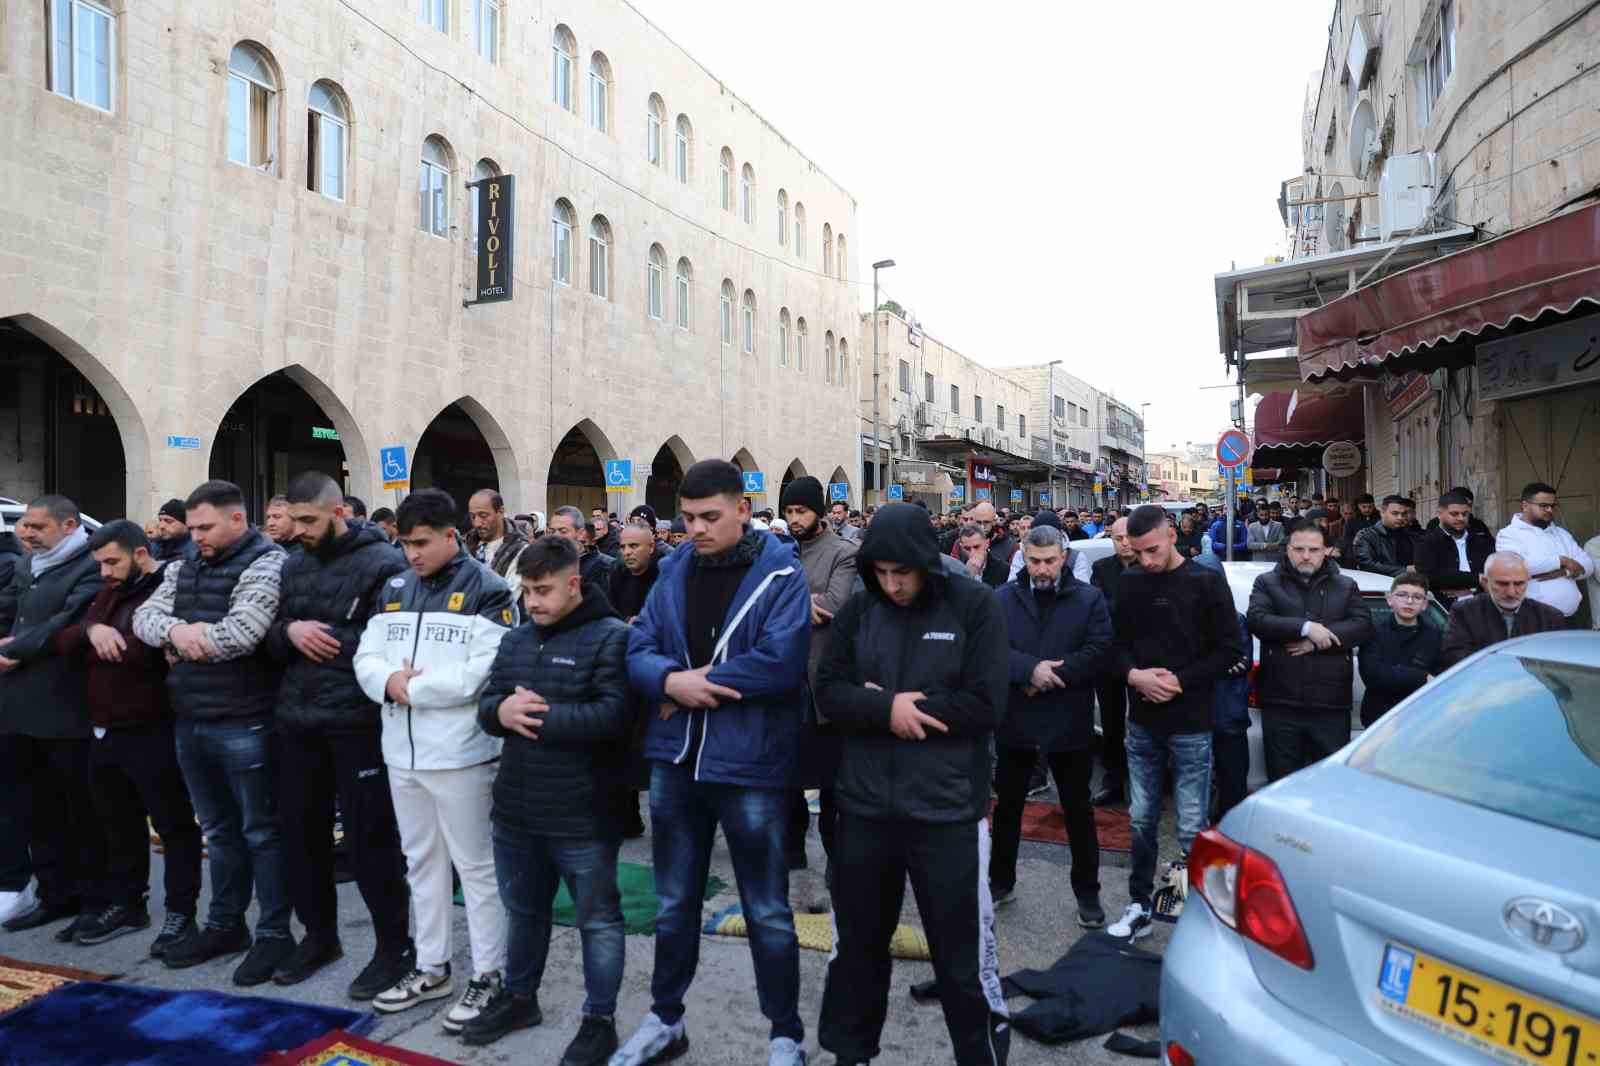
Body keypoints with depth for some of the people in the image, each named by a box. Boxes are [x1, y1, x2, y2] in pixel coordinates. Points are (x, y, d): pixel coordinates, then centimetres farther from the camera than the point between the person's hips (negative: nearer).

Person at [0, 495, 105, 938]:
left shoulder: (92, 567, -10)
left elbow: (67, 624, -19)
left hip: (66, 708, -8)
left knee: (83, 809, 2)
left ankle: (96, 901, 13)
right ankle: (56, 893, 28)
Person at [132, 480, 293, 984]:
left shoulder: (265, 564, -13)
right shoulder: (183, 569, 13)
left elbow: (242, 632, -24)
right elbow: (144, 617, 6)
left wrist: (183, 641, -8)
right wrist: (175, 631, -15)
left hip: (244, 725, -8)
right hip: (190, 722, 8)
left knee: (262, 831, 3)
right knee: (220, 829, 19)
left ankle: (274, 934, 15)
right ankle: (225, 925, 33)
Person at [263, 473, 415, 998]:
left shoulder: (383, 563, -12)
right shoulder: (292, 565, 12)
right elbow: (269, 639, 13)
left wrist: (323, 639, -14)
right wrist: (290, 631, -9)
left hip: (357, 723, -7)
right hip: (297, 721, 7)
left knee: (369, 837, 1)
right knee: (301, 829, 16)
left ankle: (395, 946, 17)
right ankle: (318, 934, 35)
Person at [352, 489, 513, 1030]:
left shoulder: (486, 591, -11)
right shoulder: (394, 589, 11)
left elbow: (481, 673, -20)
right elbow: (366, 656, 7)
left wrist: (410, 686, -14)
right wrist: (388, 681, -15)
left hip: (460, 753, -7)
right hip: (402, 752, 7)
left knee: (476, 864, 4)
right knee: (422, 861, 18)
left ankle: (489, 975, 17)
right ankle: (431, 966, 33)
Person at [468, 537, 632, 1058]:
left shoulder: (611, 637, -13)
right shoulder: (515, 639, 10)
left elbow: (614, 715, -23)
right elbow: (486, 705, 9)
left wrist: (541, 715, -21)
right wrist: (502, 710, -14)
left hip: (583, 816, -6)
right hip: (516, 809, 7)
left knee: (598, 919, 9)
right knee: (524, 911, 24)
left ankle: (600, 1020, 24)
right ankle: (518, 997, 44)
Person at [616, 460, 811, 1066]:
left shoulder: (781, 575, -10)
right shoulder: (675, 571, 6)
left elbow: (780, 662, -23)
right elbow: (638, 649, 2)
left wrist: (691, 685, -17)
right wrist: (671, 680, -20)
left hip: (750, 764, -5)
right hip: (674, 760, 5)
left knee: (767, 912, 10)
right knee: (674, 903, 20)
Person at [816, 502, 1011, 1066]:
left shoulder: (975, 606, -7)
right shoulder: (858, 609, 2)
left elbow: (985, 704, -14)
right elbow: (829, 690, -2)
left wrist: (898, 707, -13)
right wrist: (886, 709, -20)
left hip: (948, 812, -3)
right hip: (864, 808, 4)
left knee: (963, 958, 9)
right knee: (856, 943, 20)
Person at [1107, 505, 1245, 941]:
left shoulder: (1207, 582, -6)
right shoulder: (1129, 582, 4)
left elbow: (1228, 652, -6)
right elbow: (1116, 643, 8)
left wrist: (1179, 682, -15)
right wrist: (1134, 674, -12)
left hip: (1190, 725, -4)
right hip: (1141, 723, 4)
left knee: (1192, 829, 2)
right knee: (1142, 821, 13)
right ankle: (1139, 907, 25)